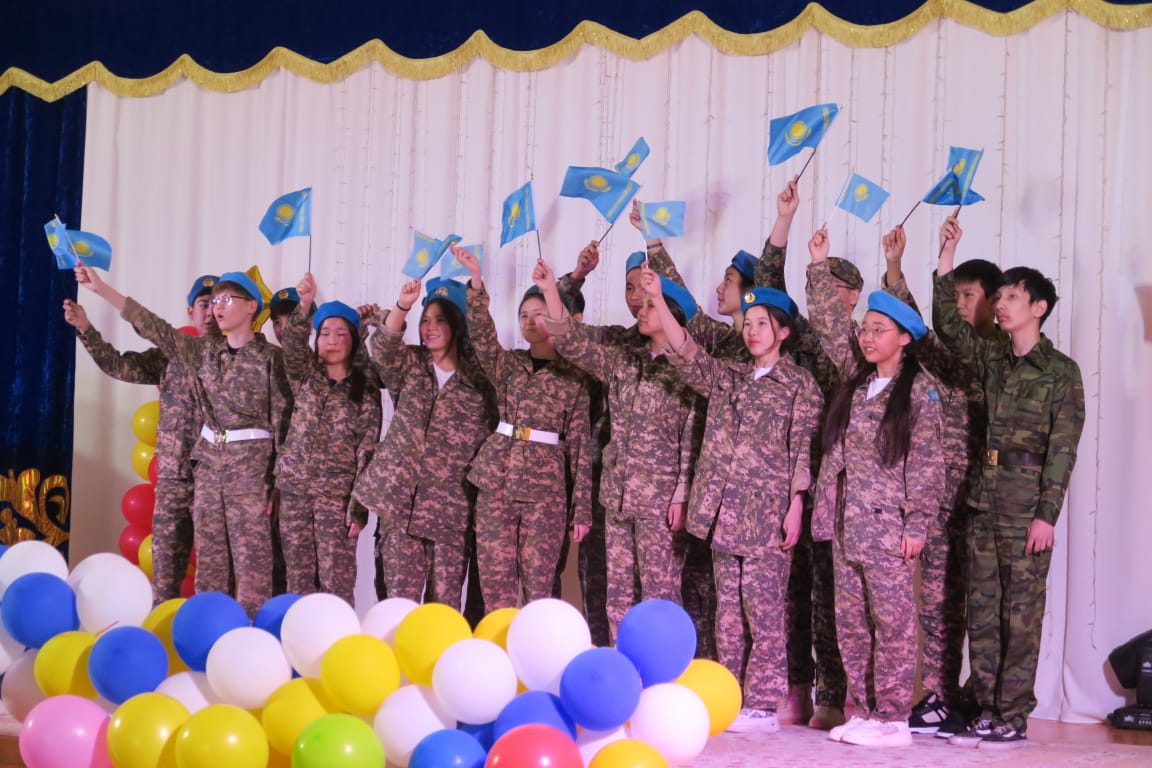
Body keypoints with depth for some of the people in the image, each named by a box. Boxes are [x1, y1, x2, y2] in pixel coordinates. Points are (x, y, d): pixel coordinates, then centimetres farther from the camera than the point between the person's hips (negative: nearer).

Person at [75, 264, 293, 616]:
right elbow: (155, 328, 7)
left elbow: (283, 419, -5)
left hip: (251, 465, -5)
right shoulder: (204, 350, 9)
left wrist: (276, 480, -9)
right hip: (208, 463, 6)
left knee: (252, 561, -5)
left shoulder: (270, 357, -5)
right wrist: (101, 288, 1)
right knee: (208, 560, 7)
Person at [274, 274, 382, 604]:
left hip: (338, 495, -3)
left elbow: (367, 453, -3)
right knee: (298, 579, 6)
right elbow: (292, 343, -14)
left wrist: (359, 508, -9)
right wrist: (305, 305, -34)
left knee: (337, 582, -3)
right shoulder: (304, 376, 8)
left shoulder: (365, 392, 1)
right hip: (294, 489, 3)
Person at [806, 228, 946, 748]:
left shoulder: (919, 391, -5)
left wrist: (917, 524, -13)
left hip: (887, 526, -7)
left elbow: (927, 464, -8)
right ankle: (863, 713, 15)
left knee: (893, 623, -2)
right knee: (851, 623, 8)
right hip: (844, 523, 7)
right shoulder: (854, 377, 11)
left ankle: (892, 720, 1)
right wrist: (819, 265, 12)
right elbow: (829, 323, 16)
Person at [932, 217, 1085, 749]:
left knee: (1021, 613, -3)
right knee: (982, 610, 6)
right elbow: (946, 324, 5)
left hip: (1027, 501, -6)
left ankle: (1013, 719, 2)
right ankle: (987, 713, 12)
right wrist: (947, 256, 0)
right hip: (984, 497, 6)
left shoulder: (1061, 371, -2)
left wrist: (1048, 513, -14)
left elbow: (1063, 448, -7)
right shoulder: (990, 357, 14)